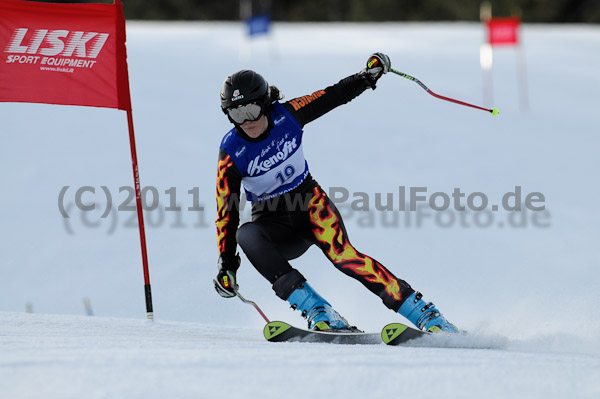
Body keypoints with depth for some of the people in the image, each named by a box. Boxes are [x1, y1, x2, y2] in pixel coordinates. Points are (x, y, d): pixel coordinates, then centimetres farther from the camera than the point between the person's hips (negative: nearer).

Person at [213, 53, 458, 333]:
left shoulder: (286, 115, -11)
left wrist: (369, 76, -5)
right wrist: (226, 264, -17)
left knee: (341, 254, -28)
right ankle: (318, 312, -37)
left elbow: (334, 96, 3)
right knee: (246, 237, -34)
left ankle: (423, 313, -28)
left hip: (310, 202, 0)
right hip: (272, 221, 0)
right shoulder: (232, 152, -14)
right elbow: (226, 211, -11)